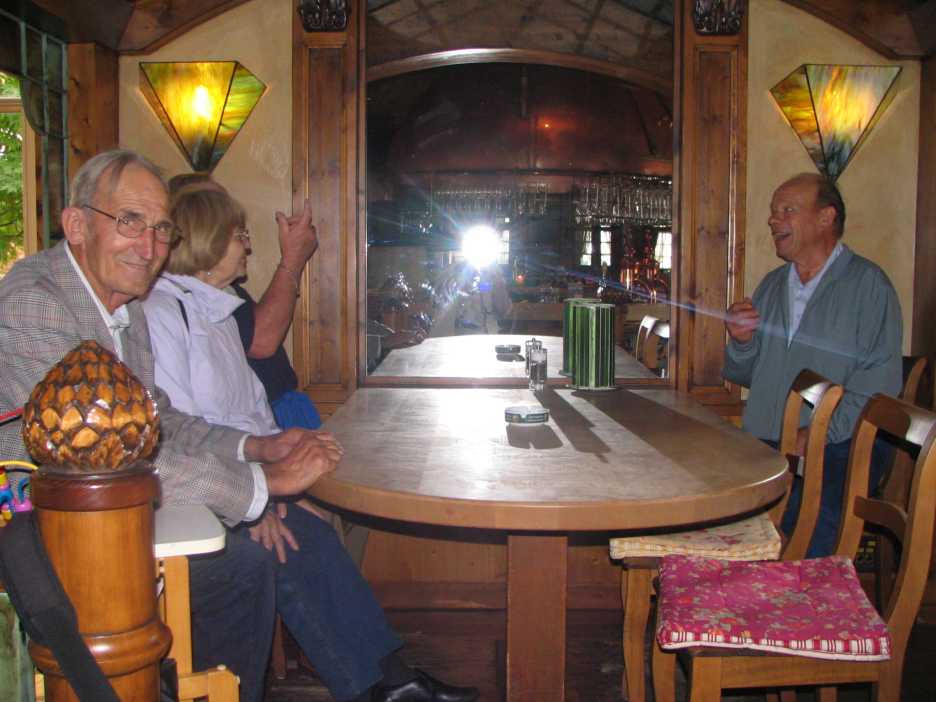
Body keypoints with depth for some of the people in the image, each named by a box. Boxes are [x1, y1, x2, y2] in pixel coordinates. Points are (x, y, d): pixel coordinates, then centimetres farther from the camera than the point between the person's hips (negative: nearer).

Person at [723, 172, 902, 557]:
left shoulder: (866, 283, -1)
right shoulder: (771, 286, 19)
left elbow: (881, 377, -11)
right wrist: (742, 342, 0)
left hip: (838, 448, -5)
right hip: (762, 445, 5)